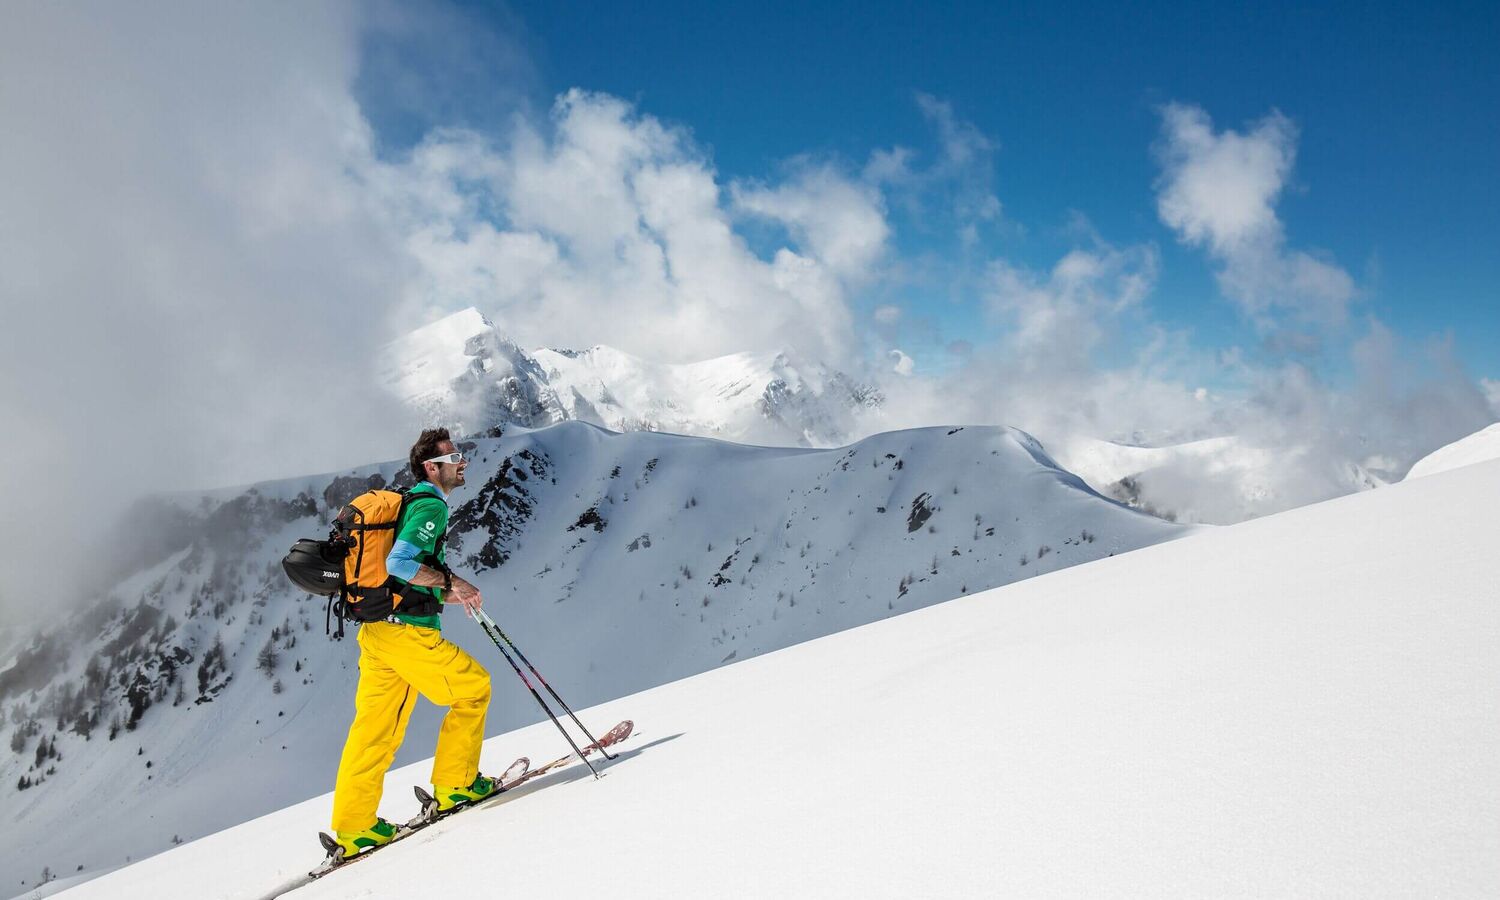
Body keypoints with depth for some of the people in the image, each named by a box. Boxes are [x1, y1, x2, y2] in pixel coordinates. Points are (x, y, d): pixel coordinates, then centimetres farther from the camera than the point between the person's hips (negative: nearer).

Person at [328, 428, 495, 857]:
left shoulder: (409, 504, 20)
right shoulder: (431, 506, -11)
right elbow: (400, 563, -23)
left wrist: (449, 593, 20)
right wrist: (453, 584, -14)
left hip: (375, 631, 9)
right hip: (409, 632, -9)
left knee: (375, 728, 10)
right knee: (474, 687, 8)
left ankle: (353, 825, 14)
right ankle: (454, 784, 15)